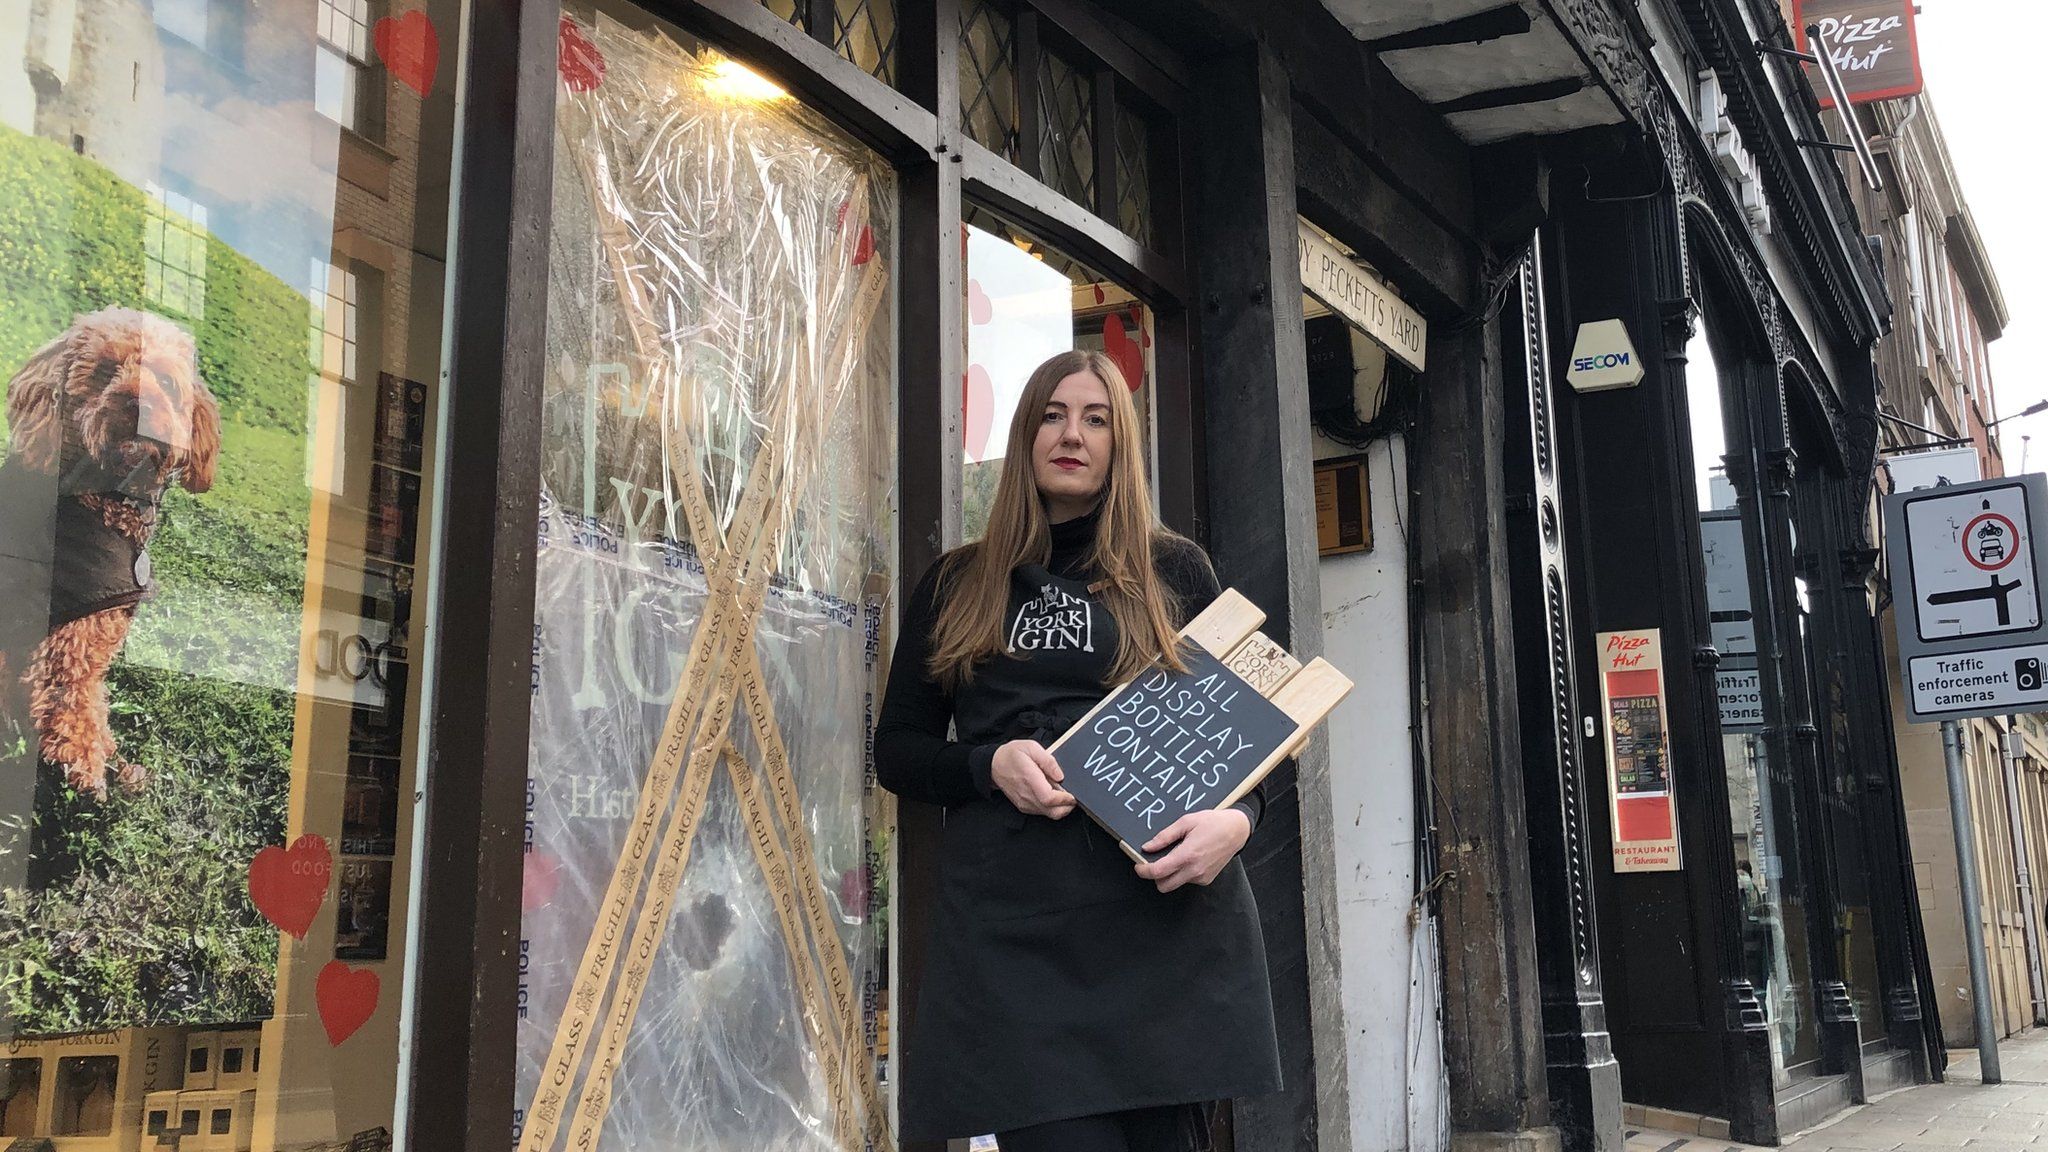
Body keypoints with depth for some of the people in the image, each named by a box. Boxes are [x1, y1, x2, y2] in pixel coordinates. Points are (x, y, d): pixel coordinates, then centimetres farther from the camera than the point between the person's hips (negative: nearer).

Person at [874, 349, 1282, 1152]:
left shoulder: (1174, 570, 12)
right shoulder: (957, 584, 15)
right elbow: (897, 751, 14)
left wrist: (1235, 819, -10)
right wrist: (989, 764, -8)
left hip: (1166, 916, 0)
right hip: (1012, 927, 0)